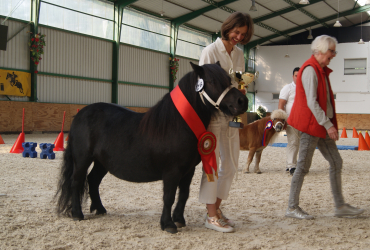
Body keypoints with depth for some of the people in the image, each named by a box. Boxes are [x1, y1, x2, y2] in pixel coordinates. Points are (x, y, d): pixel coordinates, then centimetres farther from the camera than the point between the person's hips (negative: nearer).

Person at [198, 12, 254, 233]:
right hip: (213, 114, -7)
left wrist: (241, 91, -4)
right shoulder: (211, 51, -7)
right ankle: (211, 216, 3)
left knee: (230, 165, 10)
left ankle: (217, 208, 22)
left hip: (231, 115, 7)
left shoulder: (239, 54, 12)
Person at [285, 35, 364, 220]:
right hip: (311, 124, -10)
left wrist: (329, 124, 15)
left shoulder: (321, 70, 16)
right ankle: (292, 208, 5)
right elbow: (311, 102, -22)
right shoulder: (310, 70, -15)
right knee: (303, 166, -4)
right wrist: (328, 125, -21)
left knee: (336, 162, 8)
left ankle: (340, 206, 14)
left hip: (321, 125, 10)